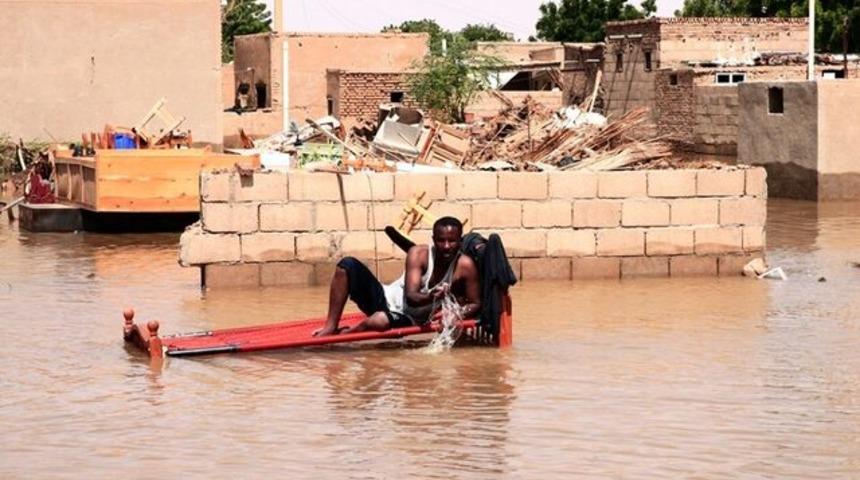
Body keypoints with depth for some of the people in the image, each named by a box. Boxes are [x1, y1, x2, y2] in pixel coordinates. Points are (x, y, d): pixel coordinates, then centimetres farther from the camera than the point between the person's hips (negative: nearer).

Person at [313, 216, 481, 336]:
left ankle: (343, 333, -11)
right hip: (387, 299, 2)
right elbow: (411, 297, -21)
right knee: (348, 265, -20)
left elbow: (476, 304, -7)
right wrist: (430, 298, -44)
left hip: (408, 319, -2)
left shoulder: (464, 266, -14)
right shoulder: (418, 254, -13)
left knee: (379, 321, -41)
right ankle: (330, 327, -16)